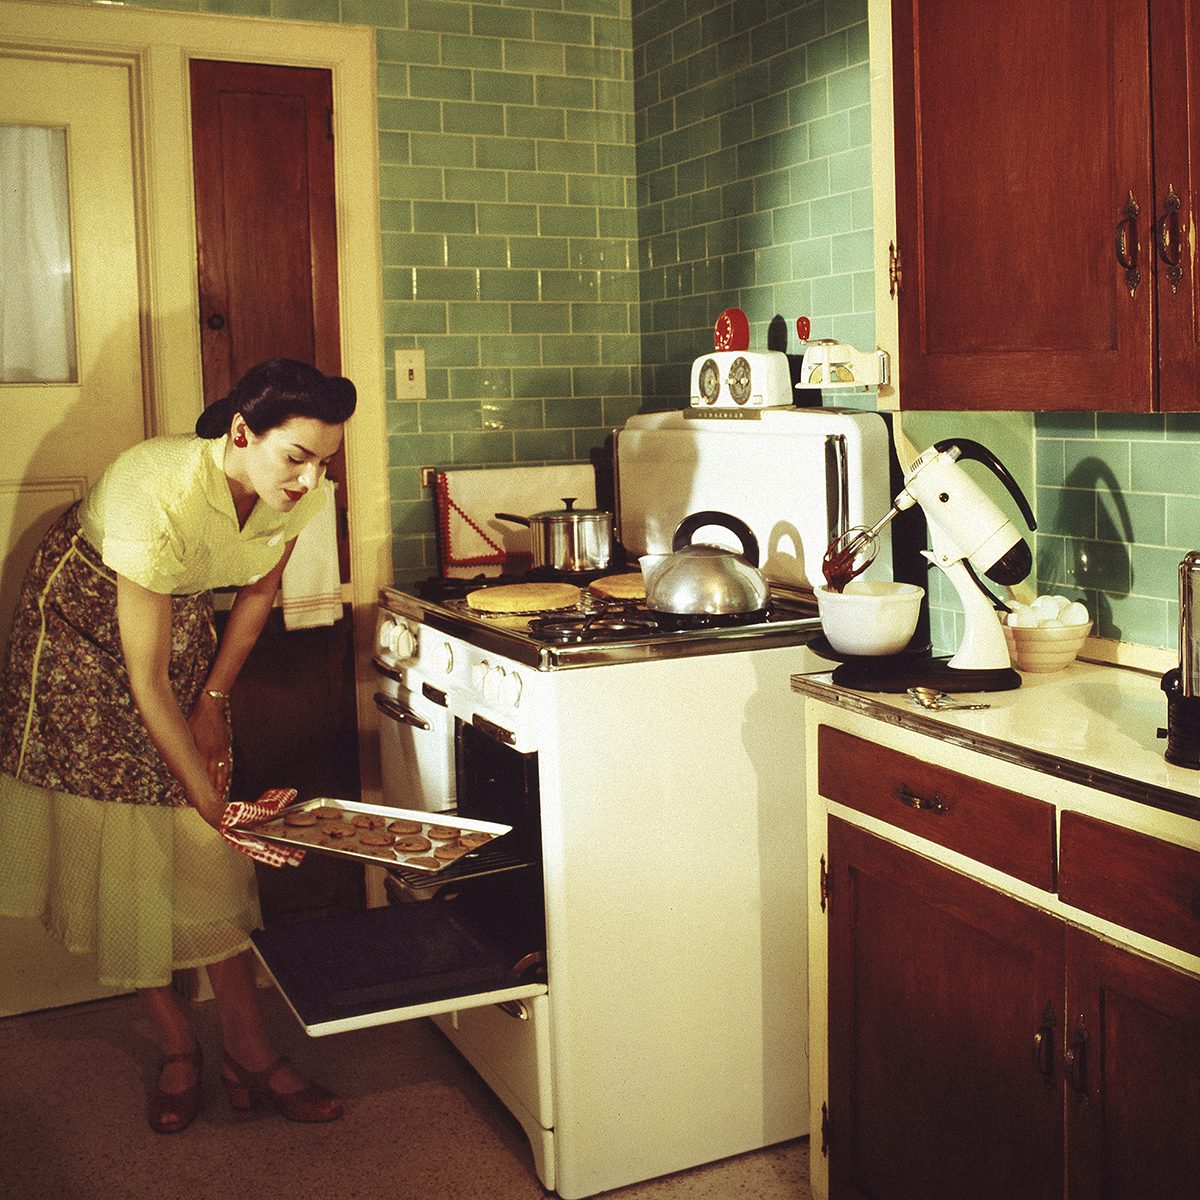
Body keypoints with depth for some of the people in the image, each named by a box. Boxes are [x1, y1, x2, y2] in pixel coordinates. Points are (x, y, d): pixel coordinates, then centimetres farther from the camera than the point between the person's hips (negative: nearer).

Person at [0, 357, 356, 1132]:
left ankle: (249, 1049, 4)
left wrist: (214, 700, -1)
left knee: (205, 848, -1)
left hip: (184, 620, 4)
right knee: (124, 841, -3)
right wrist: (212, 801, -32)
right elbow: (146, 683, -33)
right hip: (85, 623, -4)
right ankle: (179, 1048, 11)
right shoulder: (157, 495, -38)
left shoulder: (303, 494, -21)